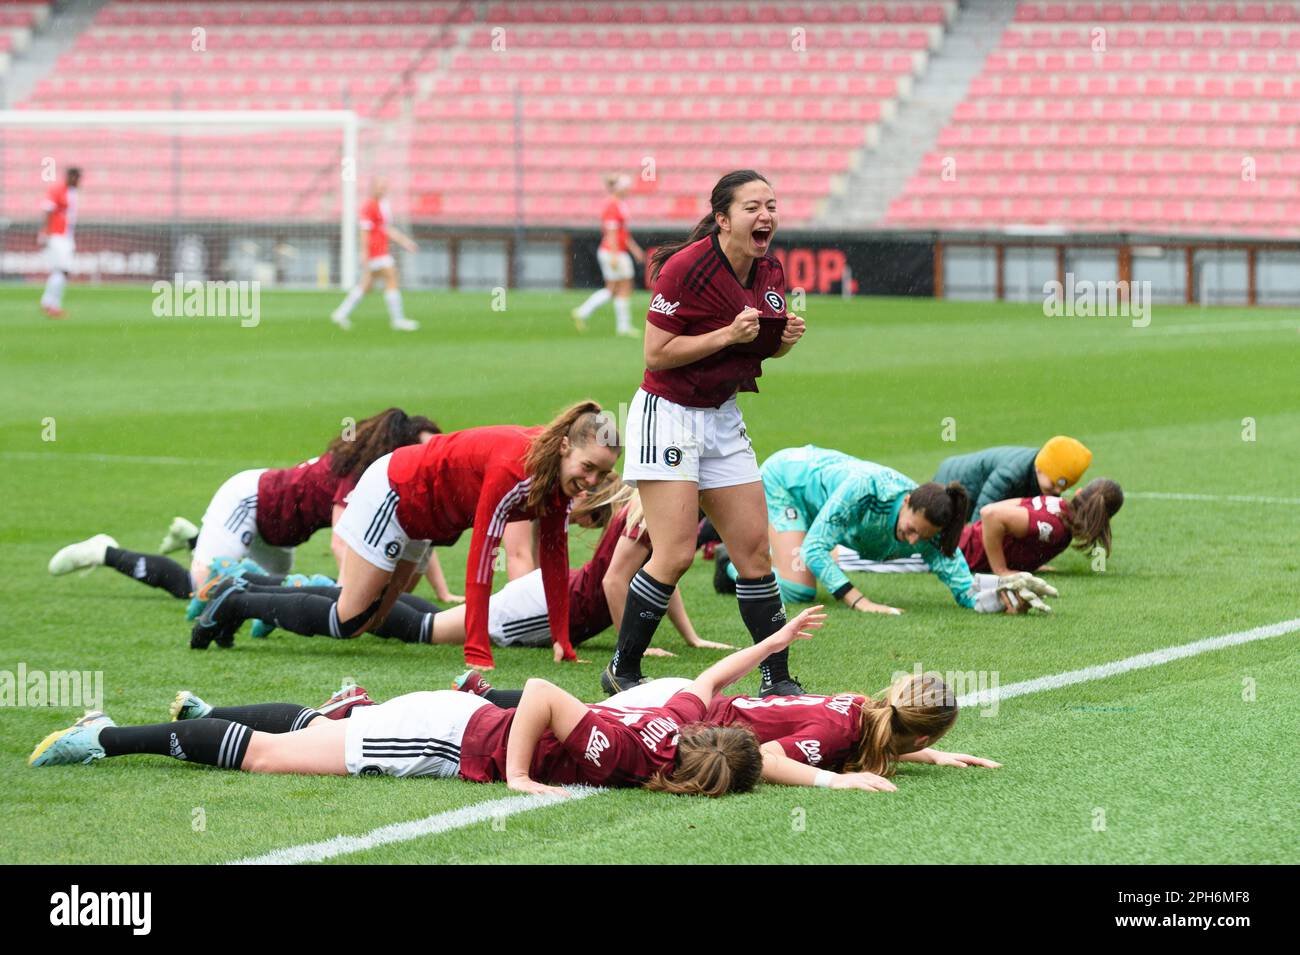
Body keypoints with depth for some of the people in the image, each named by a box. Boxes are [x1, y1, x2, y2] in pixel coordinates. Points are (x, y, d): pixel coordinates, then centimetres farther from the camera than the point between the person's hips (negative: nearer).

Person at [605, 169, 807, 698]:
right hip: (668, 413, -7)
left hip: (723, 417, 7)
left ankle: (778, 679, 10)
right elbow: (656, 354, -19)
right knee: (675, 554, -13)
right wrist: (729, 335, -24)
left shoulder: (771, 273, 3)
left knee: (755, 550, 4)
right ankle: (622, 671, 1)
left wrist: (785, 338, -4)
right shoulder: (687, 268, -19)